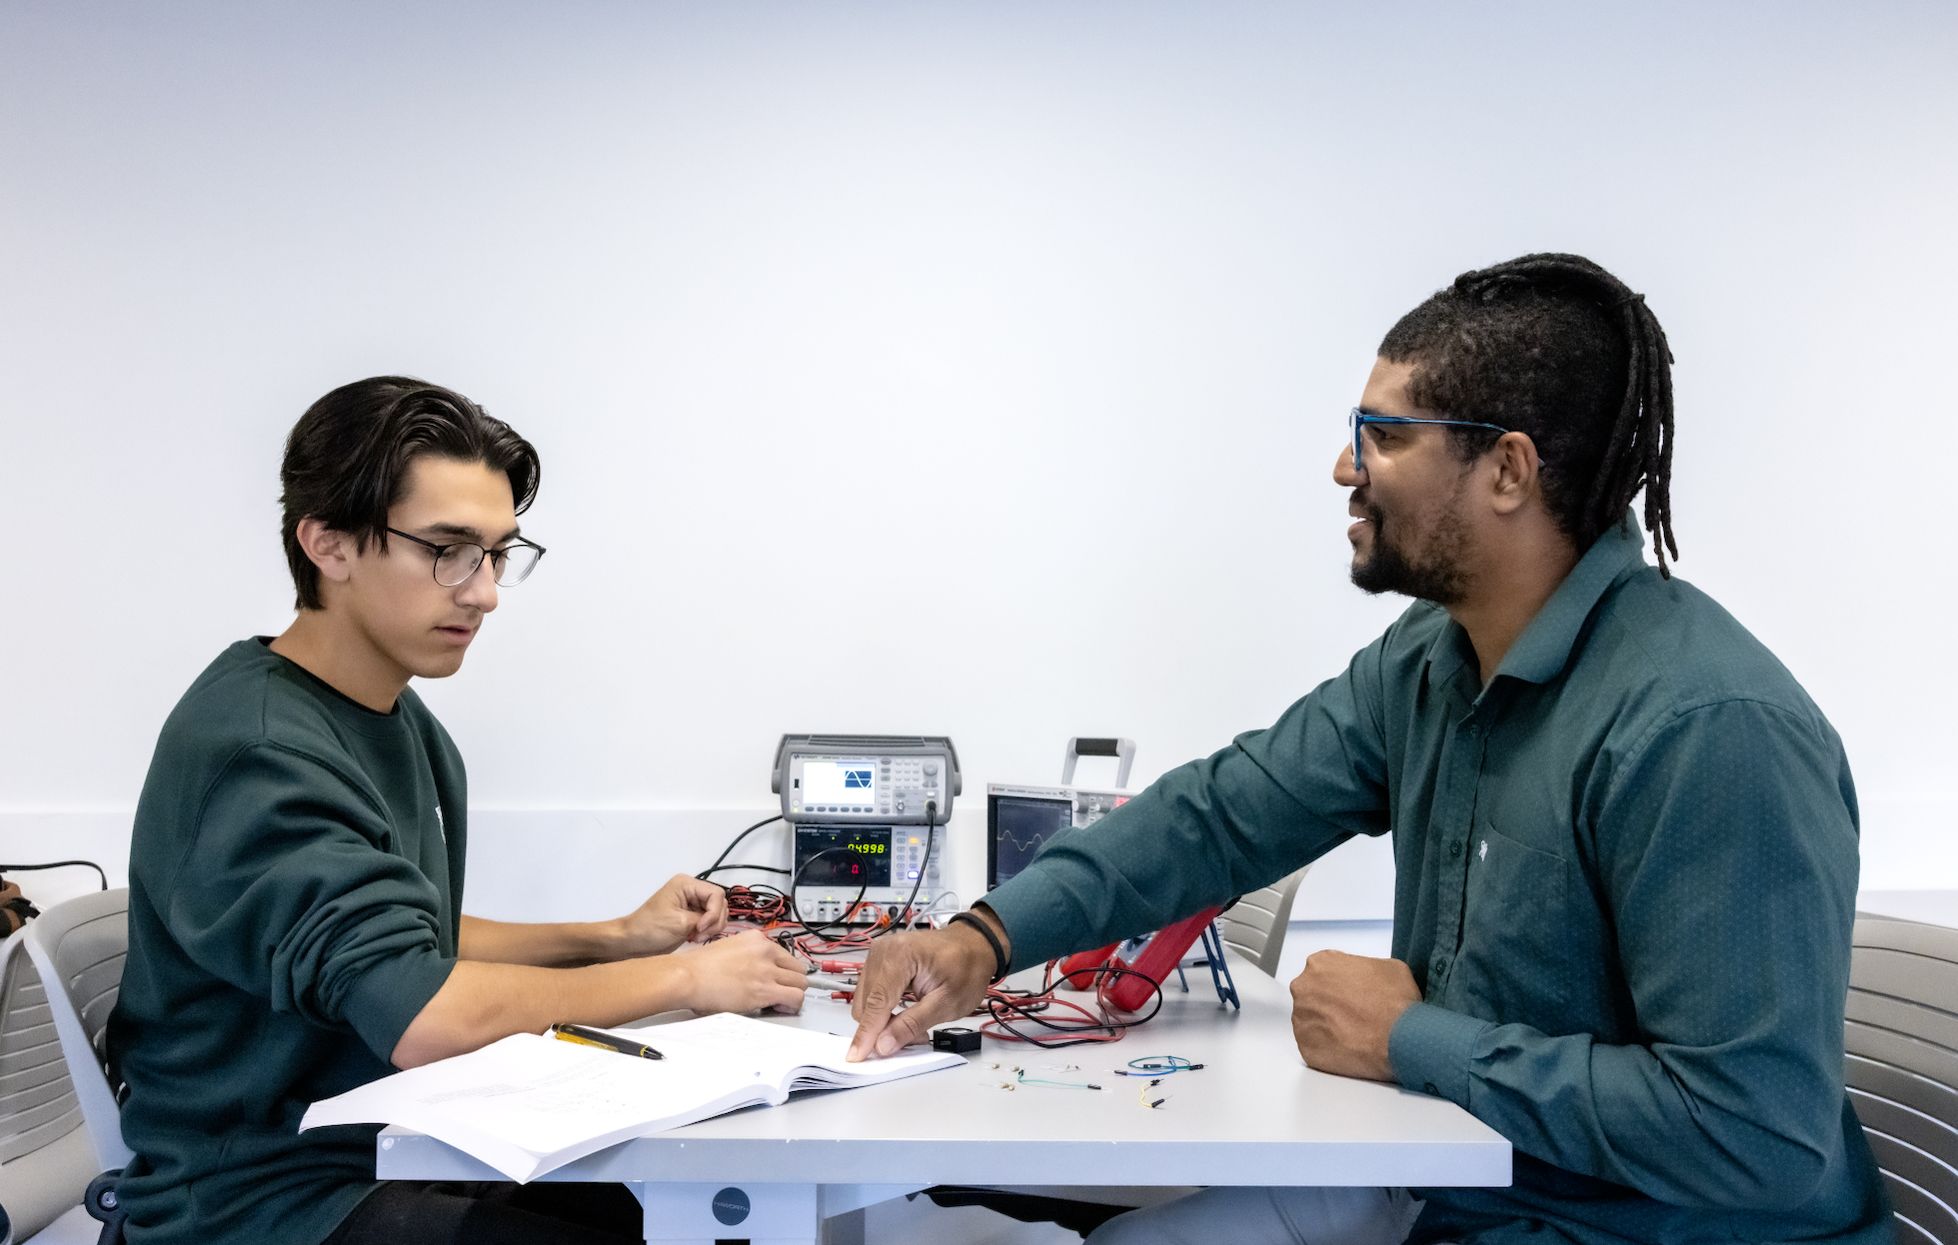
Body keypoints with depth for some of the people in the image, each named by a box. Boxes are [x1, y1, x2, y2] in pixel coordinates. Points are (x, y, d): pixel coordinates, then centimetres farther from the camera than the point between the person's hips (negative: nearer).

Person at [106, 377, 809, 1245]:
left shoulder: (399, 720, 9)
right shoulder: (256, 747, -21)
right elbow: (421, 1018, -30)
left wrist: (615, 939, 7)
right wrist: (682, 979, -19)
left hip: (398, 1151, 9)